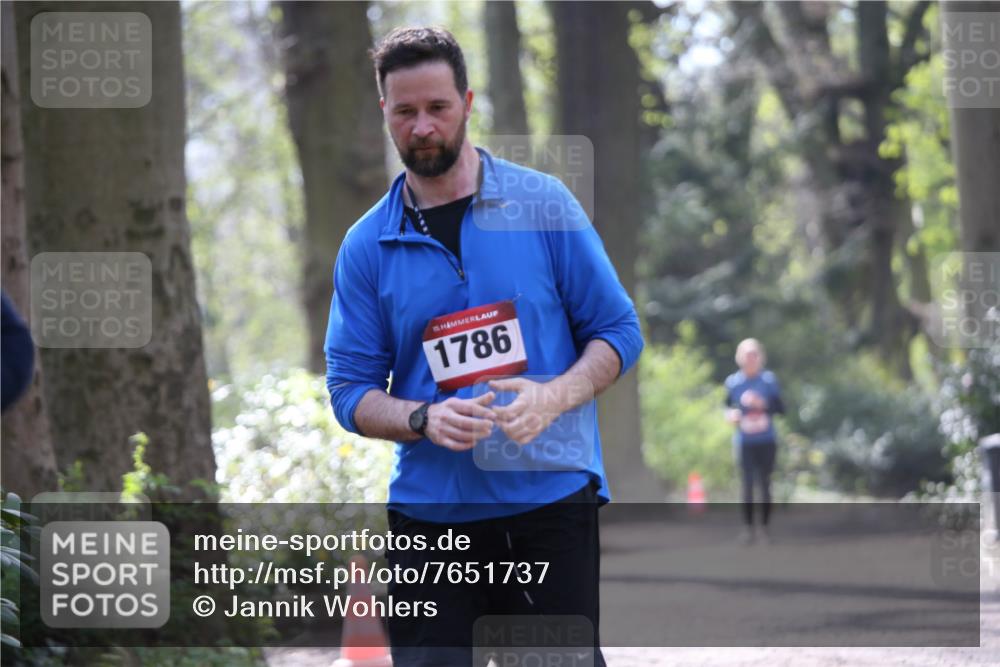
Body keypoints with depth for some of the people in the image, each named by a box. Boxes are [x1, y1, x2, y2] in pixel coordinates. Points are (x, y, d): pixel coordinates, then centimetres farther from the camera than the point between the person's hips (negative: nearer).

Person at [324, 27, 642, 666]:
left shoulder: (543, 203, 3)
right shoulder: (367, 246, 7)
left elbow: (619, 331, 5)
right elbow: (350, 389, 7)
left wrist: (553, 397, -14)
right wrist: (424, 419, -14)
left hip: (551, 497, -1)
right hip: (430, 511, 2)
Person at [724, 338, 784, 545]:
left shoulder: (769, 380, -1)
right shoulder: (733, 382, 1)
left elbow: (781, 408, 0)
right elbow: (728, 407, 13)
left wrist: (763, 403, -17)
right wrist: (731, 414, -9)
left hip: (766, 441, 0)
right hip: (745, 442, 0)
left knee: (765, 484, 3)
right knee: (747, 484, -5)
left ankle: (765, 527, 11)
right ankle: (748, 528, 1)